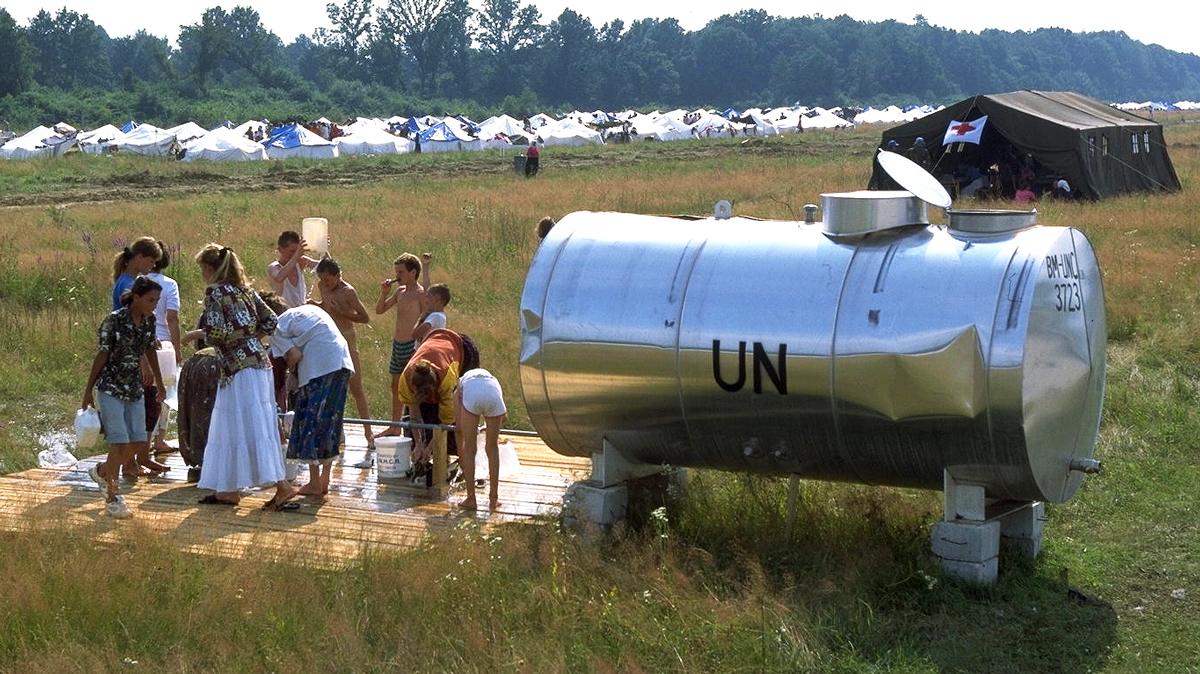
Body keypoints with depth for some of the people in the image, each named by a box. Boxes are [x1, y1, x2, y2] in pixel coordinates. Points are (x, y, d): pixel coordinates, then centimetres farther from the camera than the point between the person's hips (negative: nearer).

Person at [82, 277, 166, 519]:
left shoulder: (149, 320, 0)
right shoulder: (115, 320, -17)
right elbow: (102, 355, -12)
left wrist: (159, 383, 21)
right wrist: (88, 390, -7)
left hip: (134, 389, 7)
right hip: (111, 388, -6)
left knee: (139, 442, 4)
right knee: (120, 443, -11)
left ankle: (101, 471, 30)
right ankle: (112, 500, 1)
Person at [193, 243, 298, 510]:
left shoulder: (215, 291, -8)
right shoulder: (244, 289, 14)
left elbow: (215, 331, -17)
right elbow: (271, 321, 11)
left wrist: (199, 332, 3)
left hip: (240, 366, -8)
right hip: (258, 361, 8)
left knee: (251, 428, -8)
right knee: (232, 427, 13)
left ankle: (282, 485, -11)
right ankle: (229, 489, 16)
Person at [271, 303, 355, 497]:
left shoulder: (278, 326, 4)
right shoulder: (310, 310, 26)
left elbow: (295, 355, -7)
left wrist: (290, 365, 9)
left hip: (319, 367, -7)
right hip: (342, 363, 7)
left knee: (311, 420, 1)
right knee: (330, 421, 12)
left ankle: (314, 484, 2)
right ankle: (324, 481, 16)